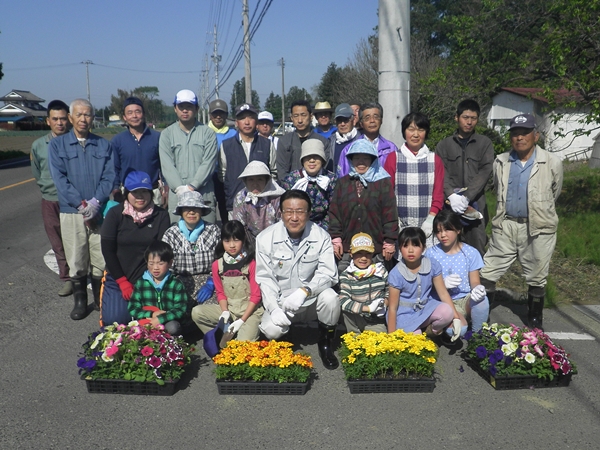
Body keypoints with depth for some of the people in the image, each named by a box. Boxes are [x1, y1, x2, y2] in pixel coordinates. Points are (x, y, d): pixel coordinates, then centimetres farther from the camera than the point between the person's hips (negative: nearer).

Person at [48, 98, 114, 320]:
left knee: (101, 260, 3)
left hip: (99, 211, 1)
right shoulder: (57, 144, 6)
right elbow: (60, 179, -3)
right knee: (76, 261, 3)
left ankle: (100, 299, 19)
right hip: (71, 212, -1)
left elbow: (109, 176, 2)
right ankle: (80, 301, 18)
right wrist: (82, 204, -12)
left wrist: (95, 203, -13)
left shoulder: (104, 145, 10)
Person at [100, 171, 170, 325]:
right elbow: (107, 250, -4)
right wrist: (122, 282, -8)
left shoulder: (161, 215, -4)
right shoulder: (115, 214, -3)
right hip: (118, 278, 1)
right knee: (114, 319, -13)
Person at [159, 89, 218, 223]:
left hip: (204, 194, 0)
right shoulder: (167, 134, 11)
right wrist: (180, 188, -12)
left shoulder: (208, 133, 8)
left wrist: (192, 186, -12)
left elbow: (208, 163, -2)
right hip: (176, 194, 1)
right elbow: (167, 165, 1)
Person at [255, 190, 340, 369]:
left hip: (312, 300, 1)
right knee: (271, 330, -27)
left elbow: (328, 274, -15)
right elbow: (265, 278, -7)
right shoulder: (266, 238, -10)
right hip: (281, 302, 0)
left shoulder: (321, 237, -10)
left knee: (330, 298, -30)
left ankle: (325, 345, -1)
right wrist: (274, 309, -20)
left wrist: (304, 291, -32)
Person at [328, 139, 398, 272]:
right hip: (347, 248, 2)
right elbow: (334, 212, 8)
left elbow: (390, 215, 1)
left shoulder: (383, 183, 3)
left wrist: (390, 243, -2)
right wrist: (336, 240, 2)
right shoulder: (342, 183, 10)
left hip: (376, 247, -2)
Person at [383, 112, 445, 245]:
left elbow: (438, 194, 8)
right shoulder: (393, 158, 7)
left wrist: (431, 219, -6)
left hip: (427, 226, 1)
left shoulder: (435, 160, 11)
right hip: (400, 226, -1)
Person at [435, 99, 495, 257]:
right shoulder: (444, 145, 12)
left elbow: (485, 172, -3)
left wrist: (466, 196, -15)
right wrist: (451, 195, -17)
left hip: (475, 204, 0)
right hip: (450, 204, 1)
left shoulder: (485, 144, 10)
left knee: (476, 249, -2)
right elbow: (441, 173, 0)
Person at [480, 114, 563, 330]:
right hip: (505, 226, 2)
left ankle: (535, 321, 28)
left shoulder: (552, 164, -6)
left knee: (536, 279, 11)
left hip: (539, 229, -2)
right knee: (487, 272, 3)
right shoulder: (500, 162, 1)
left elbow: (554, 194, 10)